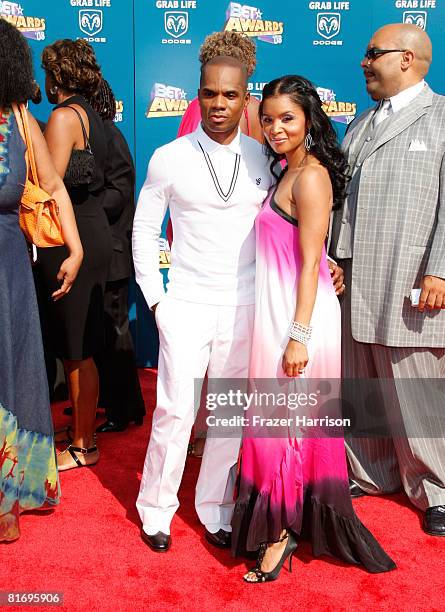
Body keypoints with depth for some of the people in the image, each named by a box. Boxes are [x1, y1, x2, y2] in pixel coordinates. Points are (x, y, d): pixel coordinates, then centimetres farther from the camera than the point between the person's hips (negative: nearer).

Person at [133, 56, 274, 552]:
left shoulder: (264, 158, 2)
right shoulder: (169, 158, -3)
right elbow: (144, 229, 4)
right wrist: (154, 297, 1)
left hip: (244, 306, 2)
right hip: (185, 305, -2)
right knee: (175, 412, 2)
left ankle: (215, 511, 28)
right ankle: (156, 511, 24)